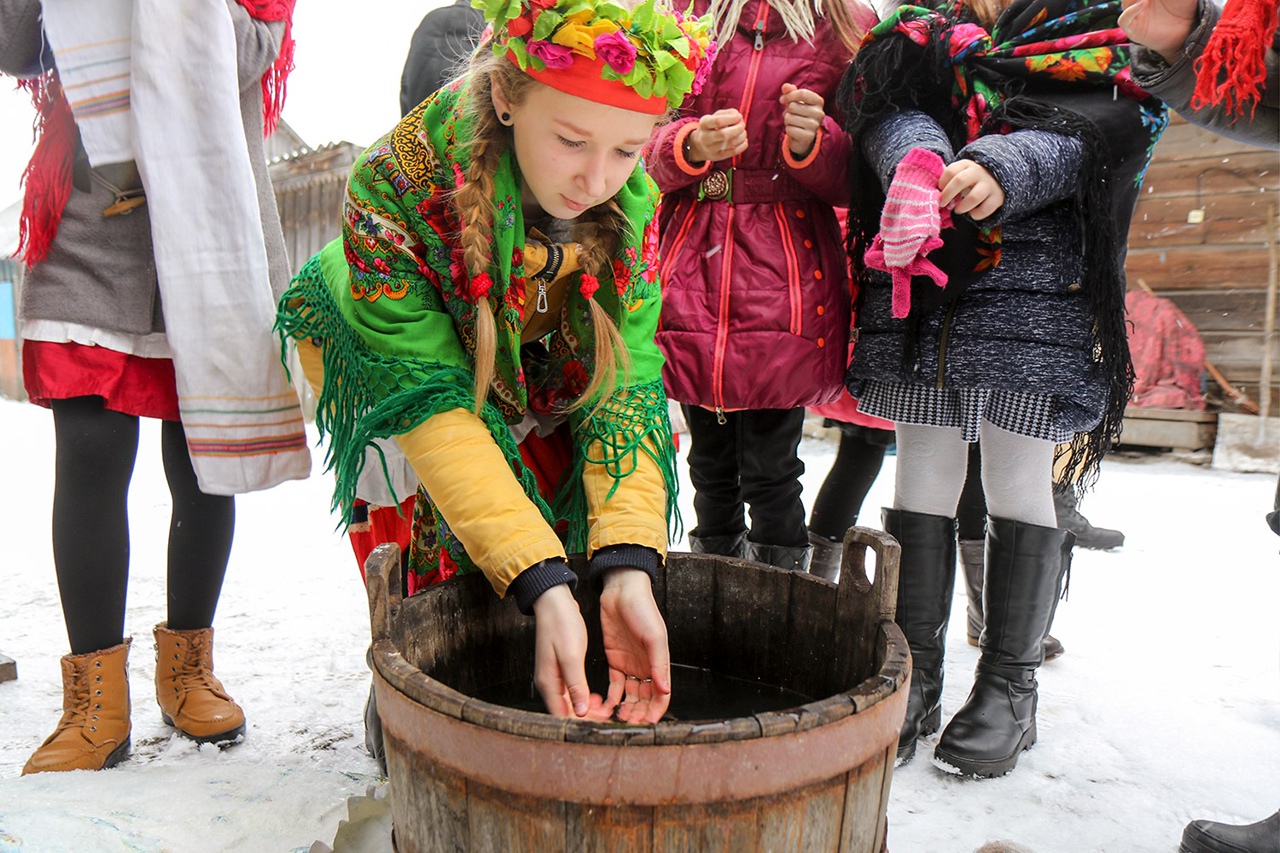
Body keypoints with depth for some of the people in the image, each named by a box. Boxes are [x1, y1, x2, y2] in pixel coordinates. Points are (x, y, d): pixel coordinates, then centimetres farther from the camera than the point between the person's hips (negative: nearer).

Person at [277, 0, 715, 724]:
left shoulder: (632, 203, -27)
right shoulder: (396, 189, -39)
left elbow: (626, 378, -29)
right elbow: (428, 396, -39)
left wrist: (629, 564, -43)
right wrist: (541, 587, -48)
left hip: (535, 371, 4)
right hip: (385, 352, -3)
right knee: (442, 546, -20)